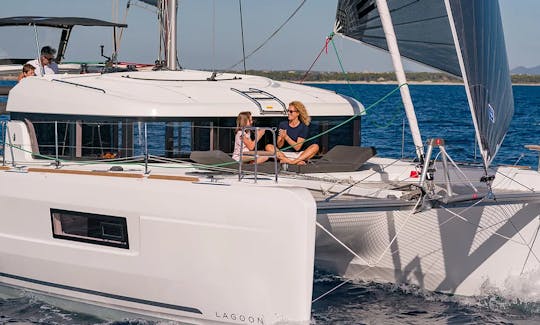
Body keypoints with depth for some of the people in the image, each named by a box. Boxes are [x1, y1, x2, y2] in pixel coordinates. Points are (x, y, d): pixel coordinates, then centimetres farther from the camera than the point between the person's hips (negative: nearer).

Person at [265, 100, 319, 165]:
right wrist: (282, 138, -21)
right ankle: (297, 161, -30)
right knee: (268, 147, -24)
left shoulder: (304, 127, -2)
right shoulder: (282, 124, 5)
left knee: (315, 147, -24)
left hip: (297, 155, -2)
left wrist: (286, 137, -22)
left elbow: (297, 147, -11)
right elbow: (279, 146, 1)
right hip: (284, 154, 2)